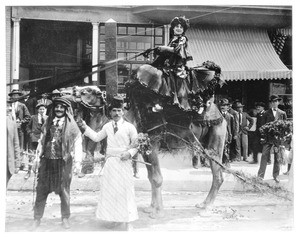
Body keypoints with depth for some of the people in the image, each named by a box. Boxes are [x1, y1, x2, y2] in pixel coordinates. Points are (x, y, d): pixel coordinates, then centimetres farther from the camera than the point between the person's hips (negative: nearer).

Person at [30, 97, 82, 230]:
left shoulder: (71, 125, -1)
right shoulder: (48, 123, 10)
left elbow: (78, 143, -4)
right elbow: (41, 141, 14)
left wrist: (77, 162, -12)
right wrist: (37, 159, 8)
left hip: (63, 162, -3)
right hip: (47, 161, 3)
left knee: (64, 192, 6)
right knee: (41, 191, 4)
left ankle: (65, 218, 21)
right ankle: (37, 219, 14)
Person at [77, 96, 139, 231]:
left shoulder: (129, 127, -3)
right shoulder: (107, 127, 10)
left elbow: (136, 144, 1)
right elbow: (96, 137, 21)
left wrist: (130, 153, -15)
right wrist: (85, 128, 14)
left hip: (123, 162, -5)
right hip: (110, 162, 5)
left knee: (125, 191, -3)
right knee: (109, 190, 7)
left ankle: (128, 223, 5)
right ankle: (116, 219, 22)